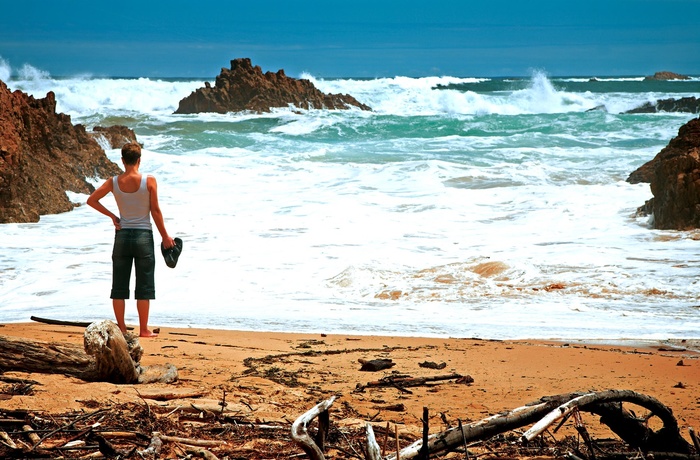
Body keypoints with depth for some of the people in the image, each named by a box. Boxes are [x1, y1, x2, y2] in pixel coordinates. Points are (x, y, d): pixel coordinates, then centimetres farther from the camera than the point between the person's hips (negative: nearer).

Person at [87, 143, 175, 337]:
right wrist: (165, 237, 4)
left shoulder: (113, 182, -1)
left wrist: (111, 216, 12)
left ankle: (121, 328, 12)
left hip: (122, 235, 2)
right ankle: (144, 329, 6)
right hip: (143, 235, -2)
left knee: (119, 285, 10)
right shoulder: (149, 181, -9)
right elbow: (155, 211, -6)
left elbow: (91, 200, 6)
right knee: (144, 285, 5)